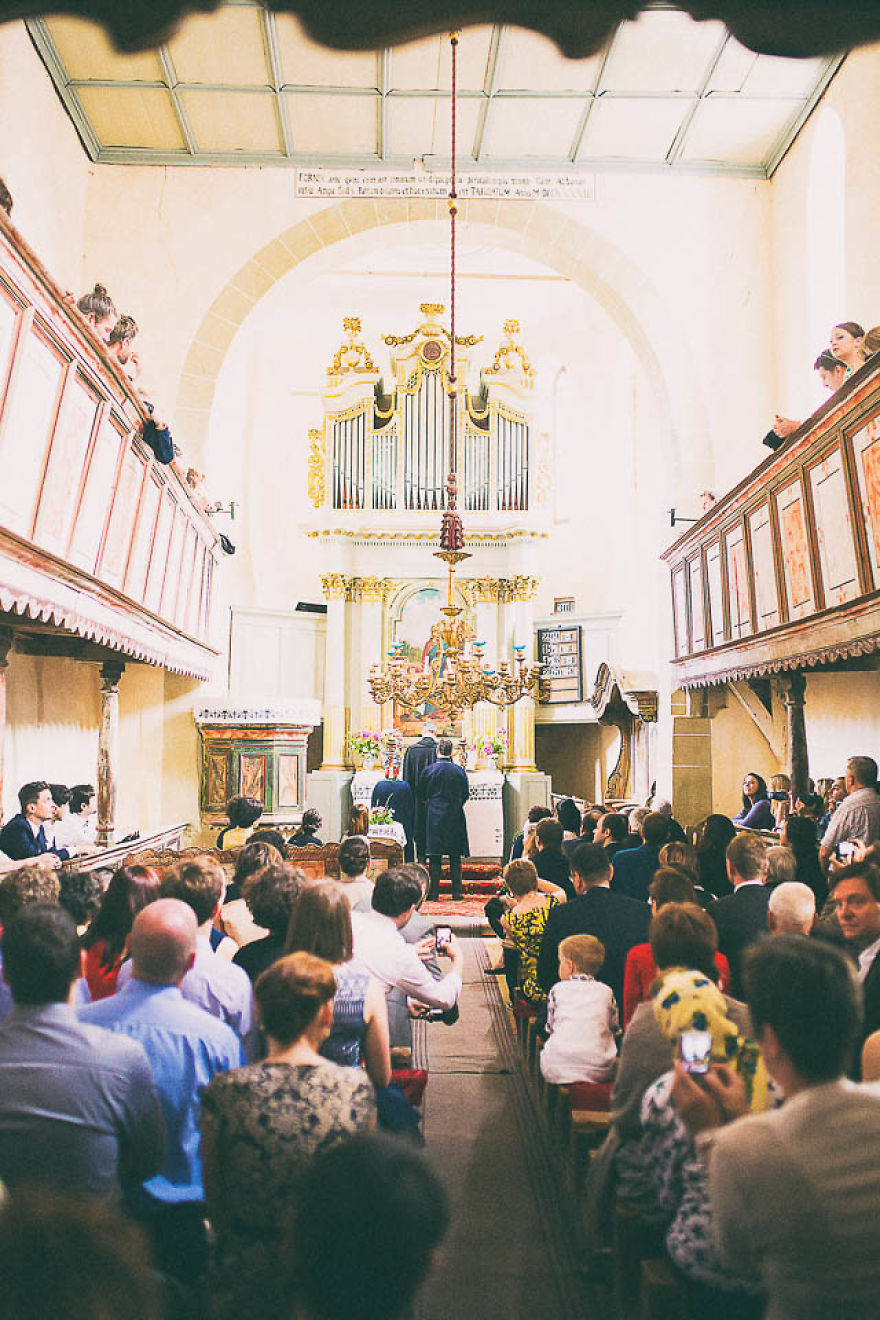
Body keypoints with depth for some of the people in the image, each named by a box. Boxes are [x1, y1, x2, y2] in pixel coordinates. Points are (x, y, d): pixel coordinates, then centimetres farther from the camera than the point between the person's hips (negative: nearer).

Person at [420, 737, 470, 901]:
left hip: (434, 816, -1)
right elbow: (466, 794, 5)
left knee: (434, 857, 4)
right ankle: (456, 893, 7)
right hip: (455, 817, 1)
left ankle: (434, 892, 4)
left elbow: (421, 793, 4)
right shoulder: (459, 771, -4)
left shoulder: (428, 770, -6)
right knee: (455, 857, 7)